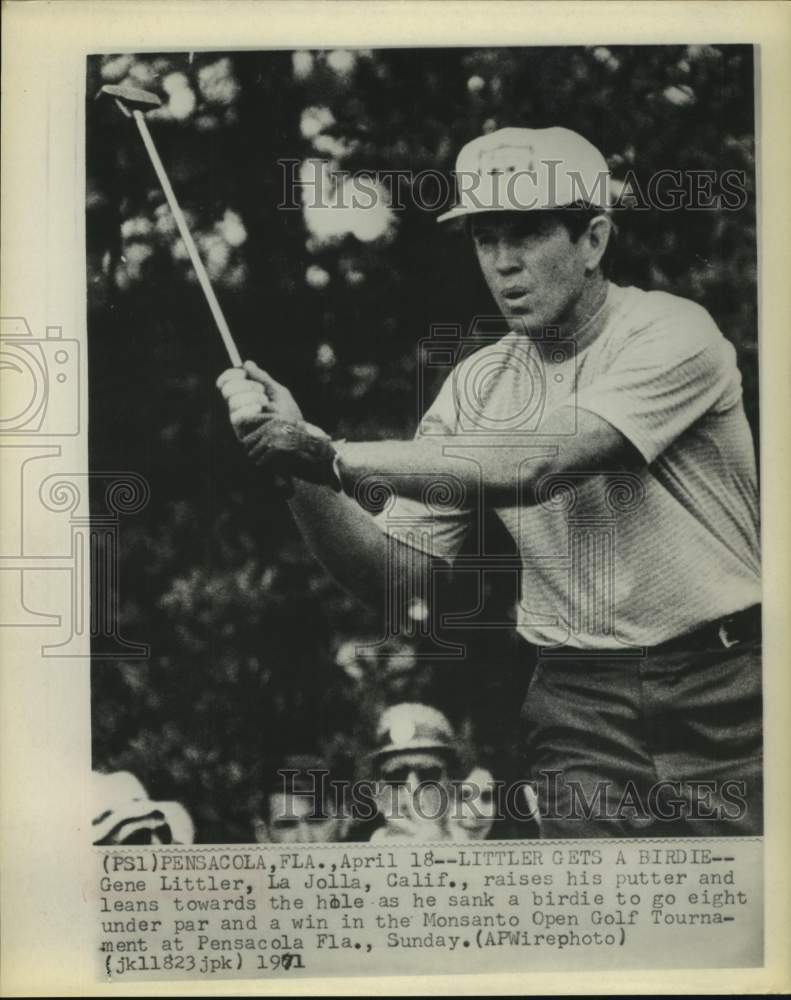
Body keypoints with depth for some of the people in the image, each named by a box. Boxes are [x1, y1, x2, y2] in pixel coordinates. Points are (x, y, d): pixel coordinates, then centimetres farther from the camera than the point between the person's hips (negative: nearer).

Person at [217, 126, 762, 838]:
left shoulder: (672, 333, -11)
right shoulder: (476, 386, 4)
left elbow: (532, 468, -26)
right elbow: (396, 573, 1)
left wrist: (331, 454, -25)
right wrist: (299, 465, -15)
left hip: (725, 698, -3)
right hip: (581, 704, 4)